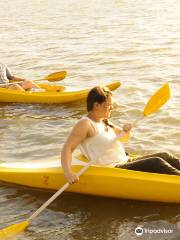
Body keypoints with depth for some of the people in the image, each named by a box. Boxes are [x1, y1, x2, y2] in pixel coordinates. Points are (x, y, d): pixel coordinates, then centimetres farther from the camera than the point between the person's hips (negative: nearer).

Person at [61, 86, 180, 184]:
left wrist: (125, 130, 0)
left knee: (164, 156, 1)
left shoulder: (105, 122, 15)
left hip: (125, 163, 9)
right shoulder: (85, 124, -12)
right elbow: (67, 148, -21)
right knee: (156, 163, -21)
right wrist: (68, 172, -37)